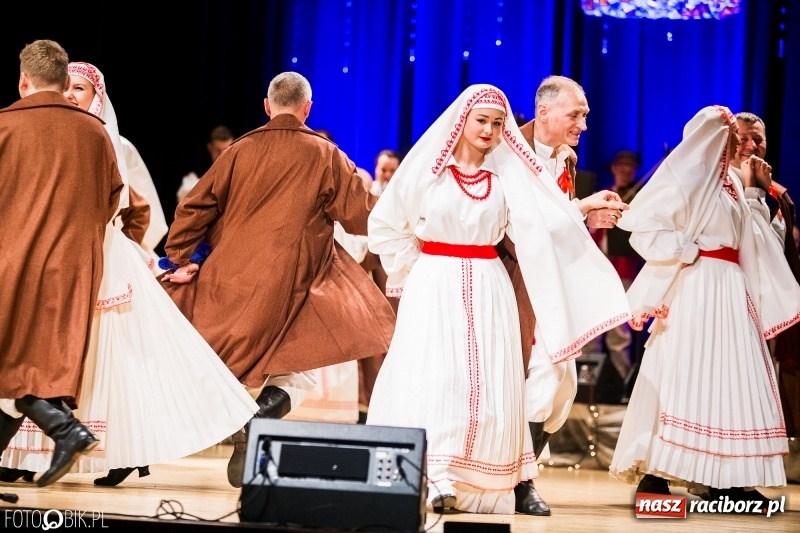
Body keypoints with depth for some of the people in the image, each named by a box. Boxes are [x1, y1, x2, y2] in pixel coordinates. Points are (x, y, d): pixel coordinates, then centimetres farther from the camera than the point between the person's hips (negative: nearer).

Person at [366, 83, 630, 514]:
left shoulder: (508, 172, 5)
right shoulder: (428, 166, 0)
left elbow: (542, 220, -8)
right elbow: (385, 225, 7)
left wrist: (584, 206, -18)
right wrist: (416, 267, 4)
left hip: (488, 289, 2)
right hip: (434, 286, -2)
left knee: (488, 382, -1)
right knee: (432, 376, -10)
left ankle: (479, 484, 4)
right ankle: (434, 475, -12)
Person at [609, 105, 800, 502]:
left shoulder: (729, 183, 18)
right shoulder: (686, 177, -8)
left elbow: (749, 236, 16)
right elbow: (644, 227, -14)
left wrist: (756, 192, 13)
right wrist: (688, 252, -14)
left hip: (730, 289, 9)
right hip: (696, 287, -9)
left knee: (728, 376, 5)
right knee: (683, 375, -10)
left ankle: (723, 479, 6)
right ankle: (651, 476, -9)